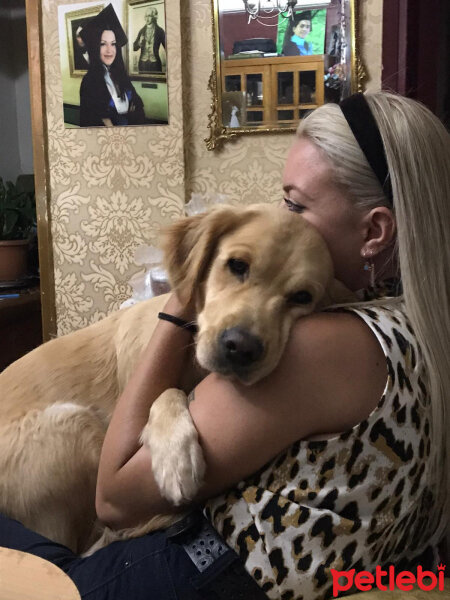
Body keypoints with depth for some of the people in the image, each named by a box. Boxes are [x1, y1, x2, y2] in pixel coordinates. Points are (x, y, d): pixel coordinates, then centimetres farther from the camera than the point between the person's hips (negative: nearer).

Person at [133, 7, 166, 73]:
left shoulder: (160, 31, 2)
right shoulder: (142, 31, 12)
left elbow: (166, 47, 0)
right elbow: (134, 48, 12)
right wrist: (139, 43, -9)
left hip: (154, 62, -3)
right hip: (143, 62, 3)